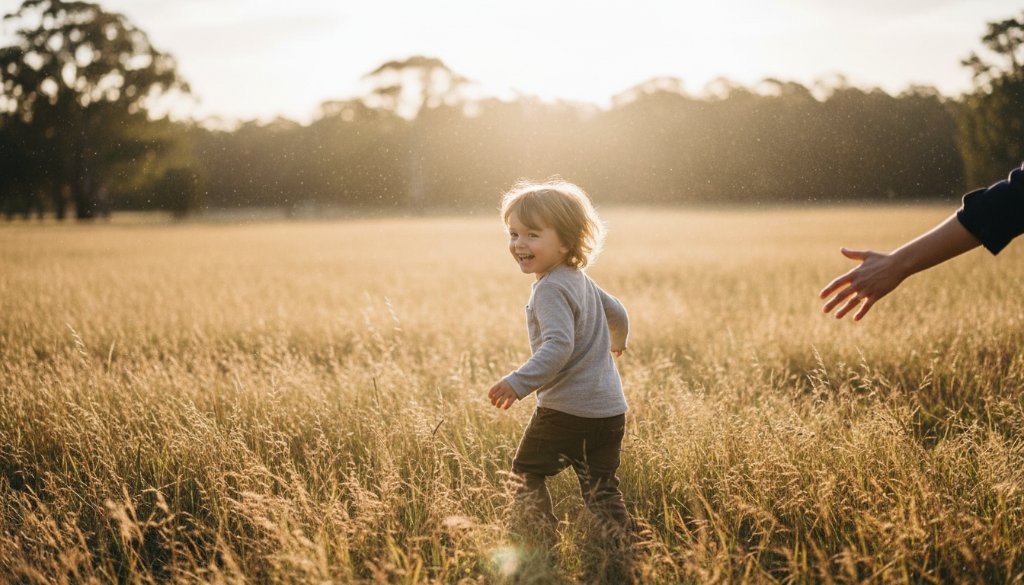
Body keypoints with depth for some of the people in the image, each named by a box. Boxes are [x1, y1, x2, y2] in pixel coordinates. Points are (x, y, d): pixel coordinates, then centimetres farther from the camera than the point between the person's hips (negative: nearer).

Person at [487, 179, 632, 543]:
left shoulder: (551, 289, -16)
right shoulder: (581, 281, 13)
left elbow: (559, 346, -28)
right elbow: (617, 312, 29)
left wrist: (519, 383, -35)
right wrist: (618, 342, 49)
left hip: (567, 410, -9)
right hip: (609, 408, 9)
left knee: (526, 476, 6)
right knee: (601, 491, 11)